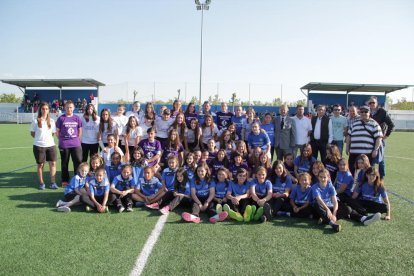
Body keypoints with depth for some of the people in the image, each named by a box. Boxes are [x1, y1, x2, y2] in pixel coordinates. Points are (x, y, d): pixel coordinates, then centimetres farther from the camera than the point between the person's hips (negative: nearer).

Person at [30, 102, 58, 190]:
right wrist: (40, 138, 0)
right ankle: (41, 183, 18)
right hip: (39, 146, -2)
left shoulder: (51, 121, 4)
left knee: (53, 163, -1)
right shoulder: (36, 121, -4)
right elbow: (32, 133, 3)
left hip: (50, 145, 3)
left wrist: (46, 138, 3)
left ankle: (53, 182, 8)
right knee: (40, 165, 7)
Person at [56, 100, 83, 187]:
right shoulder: (61, 118, -1)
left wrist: (77, 140, 5)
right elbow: (57, 132, 3)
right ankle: (64, 181, 20)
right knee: (64, 163, 9)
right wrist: (62, 140, 0)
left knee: (78, 162, -1)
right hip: (64, 145, -1)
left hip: (76, 144, 2)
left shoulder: (77, 118, 5)